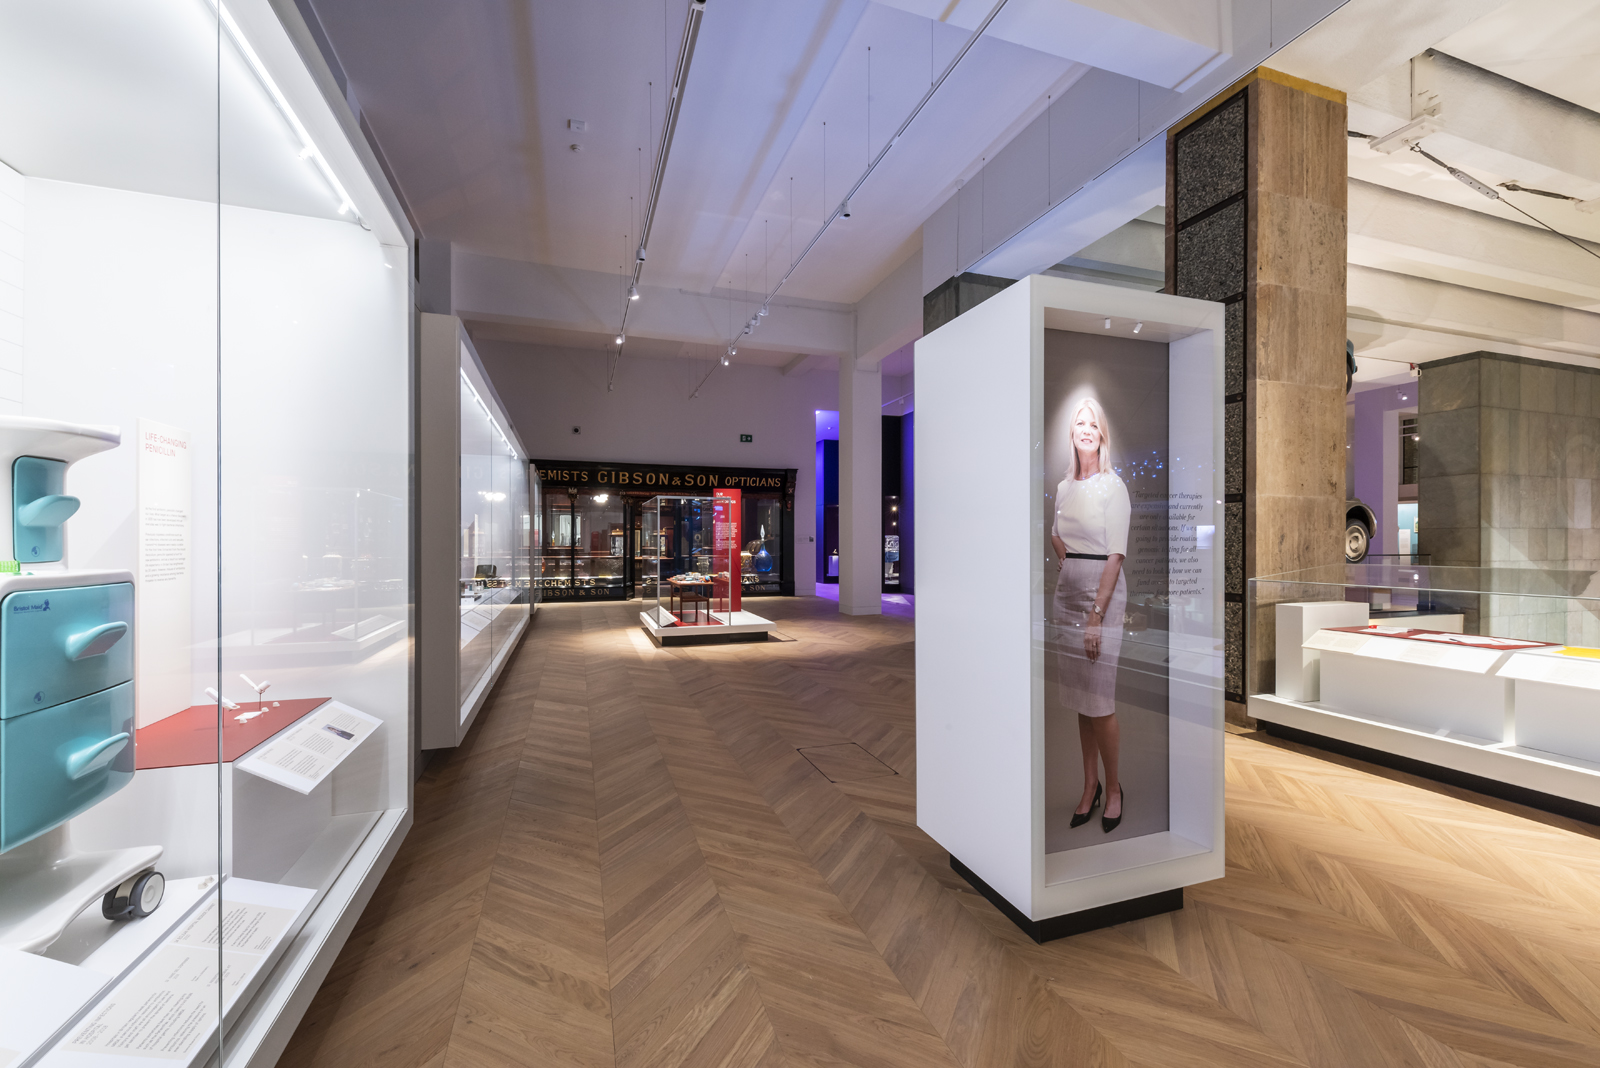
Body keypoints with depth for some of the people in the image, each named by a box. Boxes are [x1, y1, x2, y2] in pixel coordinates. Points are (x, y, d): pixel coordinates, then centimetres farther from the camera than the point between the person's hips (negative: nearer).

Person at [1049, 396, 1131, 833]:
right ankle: (1090, 785, 24)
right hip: (1067, 591, 6)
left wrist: (1096, 615, -18)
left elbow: (1115, 556, -14)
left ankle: (1113, 787, 17)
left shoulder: (1114, 486, -8)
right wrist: (1059, 547, 8)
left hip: (1103, 592, -6)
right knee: (1079, 697, 11)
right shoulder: (1064, 486, 11)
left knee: (1100, 701, -3)